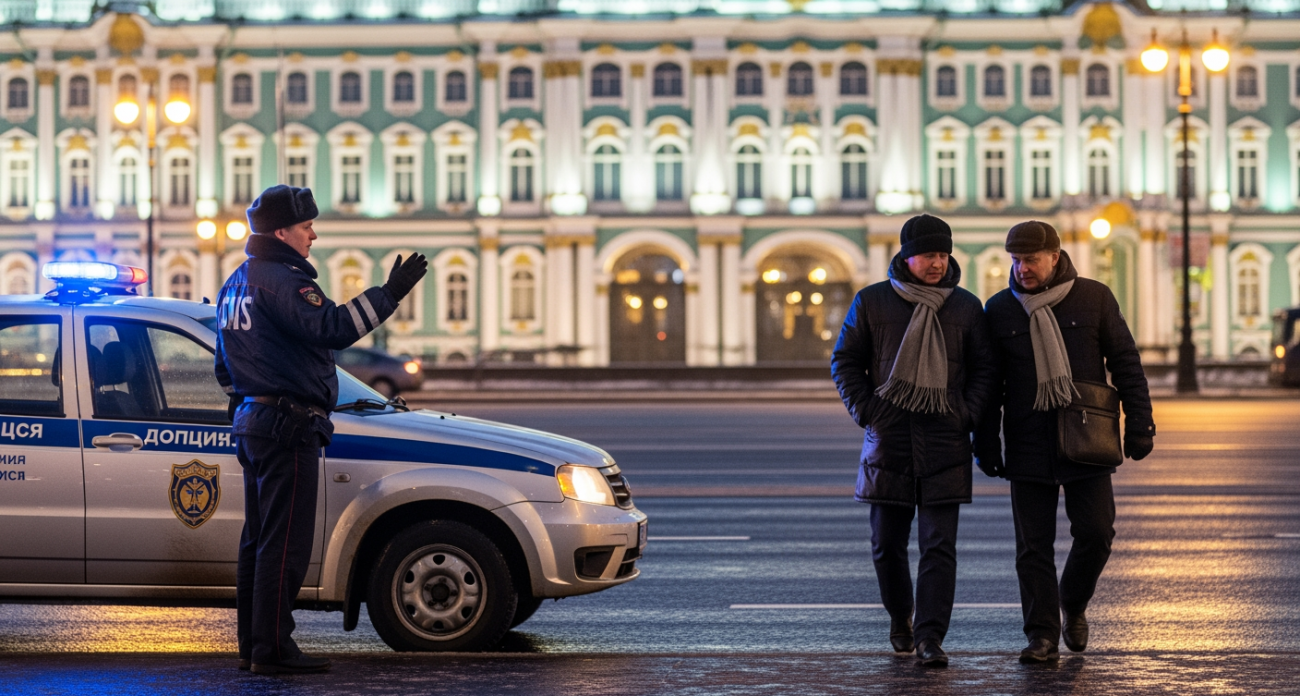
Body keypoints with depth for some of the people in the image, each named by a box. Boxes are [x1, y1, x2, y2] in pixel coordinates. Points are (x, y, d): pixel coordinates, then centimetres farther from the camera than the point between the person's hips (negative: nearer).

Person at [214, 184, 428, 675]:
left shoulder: (238, 283, 17)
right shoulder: (281, 280, -15)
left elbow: (224, 366, 24)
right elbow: (331, 328, -29)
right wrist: (388, 294, -27)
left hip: (252, 420, 11)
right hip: (288, 427, -11)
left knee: (258, 541, 14)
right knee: (285, 543, -8)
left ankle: (252, 645, 18)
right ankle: (272, 649, -7)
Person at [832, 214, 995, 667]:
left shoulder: (966, 306, 8)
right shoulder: (872, 302, 5)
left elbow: (983, 368, 13)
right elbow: (845, 361, 8)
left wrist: (967, 414, -2)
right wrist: (865, 411, -4)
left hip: (945, 442, 0)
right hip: (888, 440, 0)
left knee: (939, 545, -8)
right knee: (887, 542, 8)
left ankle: (930, 638, -10)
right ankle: (899, 618, 31)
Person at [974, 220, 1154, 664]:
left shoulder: (1094, 299, 1)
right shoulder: (1000, 309, 5)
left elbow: (1125, 363, 4)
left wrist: (1139, 423, -2)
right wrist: (986, 444, 5)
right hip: (1027, 446, 1)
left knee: (1095, 532, -4)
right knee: (1033, 544, 0)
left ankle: (1073, 605, 22)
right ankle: (1042, 636, 5)